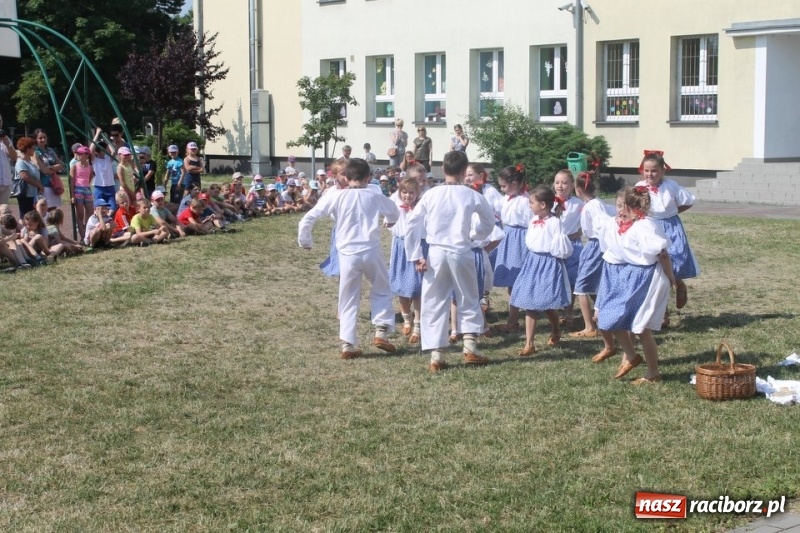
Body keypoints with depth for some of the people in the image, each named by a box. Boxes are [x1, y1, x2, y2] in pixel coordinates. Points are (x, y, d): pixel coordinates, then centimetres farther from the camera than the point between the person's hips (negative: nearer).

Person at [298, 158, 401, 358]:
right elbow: (395, 212, 27)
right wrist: (390, 221, 51)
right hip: (371, 251, 0)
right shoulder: (374, 196, 6)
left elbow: (308, 218, 1)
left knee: (349, 300, 11)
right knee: (381, 291, 21)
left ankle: (348, 344, 7)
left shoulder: (338, 197, 2)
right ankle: (381, 332, 8)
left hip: (348, 254, 0)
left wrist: (304, 241, 18)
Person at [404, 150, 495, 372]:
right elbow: (490, 221, 13)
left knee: (434, 304, 7)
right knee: (469, 301, 16)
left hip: (436, 254, 0)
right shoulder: (471, 196, -1)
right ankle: (470, 347, 12)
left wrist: (416, 256, 0)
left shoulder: (431, 194, -1)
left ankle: (436, 355, 5)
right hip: (461, 253, 0)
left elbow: (411, 224, -4)